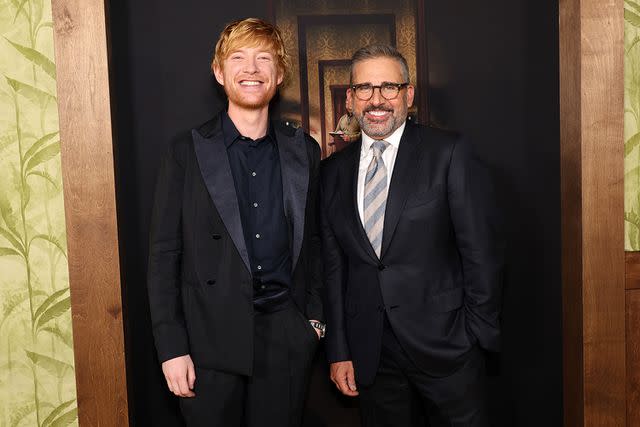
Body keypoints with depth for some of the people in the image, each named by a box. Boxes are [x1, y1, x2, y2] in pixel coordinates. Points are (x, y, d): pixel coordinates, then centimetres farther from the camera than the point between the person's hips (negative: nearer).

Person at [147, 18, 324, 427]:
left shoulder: (304, 151, 6)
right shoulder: (188, 151, -2)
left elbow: (311, 242, 11)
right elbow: (165, 255, -3)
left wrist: (314, 316, 5)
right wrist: (172, 347, -7)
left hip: (287, 336, 2)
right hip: (211, 338, -2)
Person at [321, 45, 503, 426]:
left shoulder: (449, 153, -6)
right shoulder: (333, 171, 6)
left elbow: (482, 250, -6)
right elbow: (333, 266, 6)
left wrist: (479, 334, -6)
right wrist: (338, 351, 4)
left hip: (445, 347, -3)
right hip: (370, 356, 3)